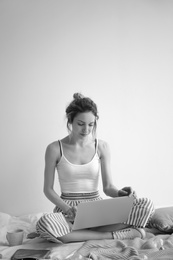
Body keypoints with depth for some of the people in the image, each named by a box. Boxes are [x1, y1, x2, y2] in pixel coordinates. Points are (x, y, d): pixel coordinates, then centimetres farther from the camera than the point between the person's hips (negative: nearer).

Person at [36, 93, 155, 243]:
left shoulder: (101, 147, 2)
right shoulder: (55, 149, -4)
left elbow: (107, 187, 2)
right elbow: (48, 189, 0)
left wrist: (119, 193, -22)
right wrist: (66, 208, -19)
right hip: (68, 209, -1)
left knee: (147, 205, -21)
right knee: (44, 223, -39)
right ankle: (113, 235, -24)